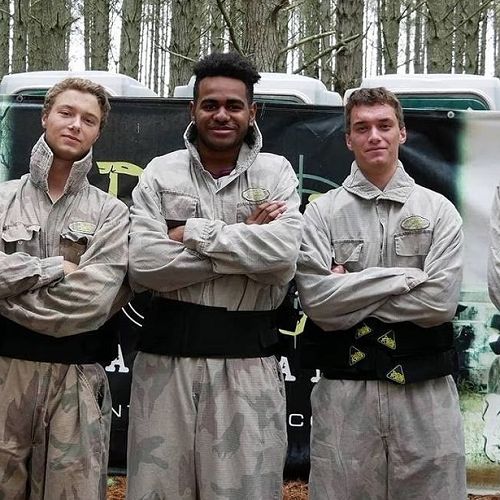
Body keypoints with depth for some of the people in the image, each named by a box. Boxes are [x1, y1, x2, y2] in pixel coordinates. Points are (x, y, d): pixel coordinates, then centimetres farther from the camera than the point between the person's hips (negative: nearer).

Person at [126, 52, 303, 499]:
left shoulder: (276, 172, 4)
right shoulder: (161, 173, 4)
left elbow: (283, 256, -13)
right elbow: (143, 265, -10)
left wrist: (193, 232, -11)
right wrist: (246, 242, -10)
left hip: (248, 355, 0)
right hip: (167, 352, 1)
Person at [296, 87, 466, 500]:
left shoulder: (438, 210, 5)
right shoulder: (322, 212, 3)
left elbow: (441, 302, -8)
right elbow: (316, 299, -10)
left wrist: (350, 296, -9)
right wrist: (405, 277, -11)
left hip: (426, 392, 1)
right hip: (344, 391, 0)